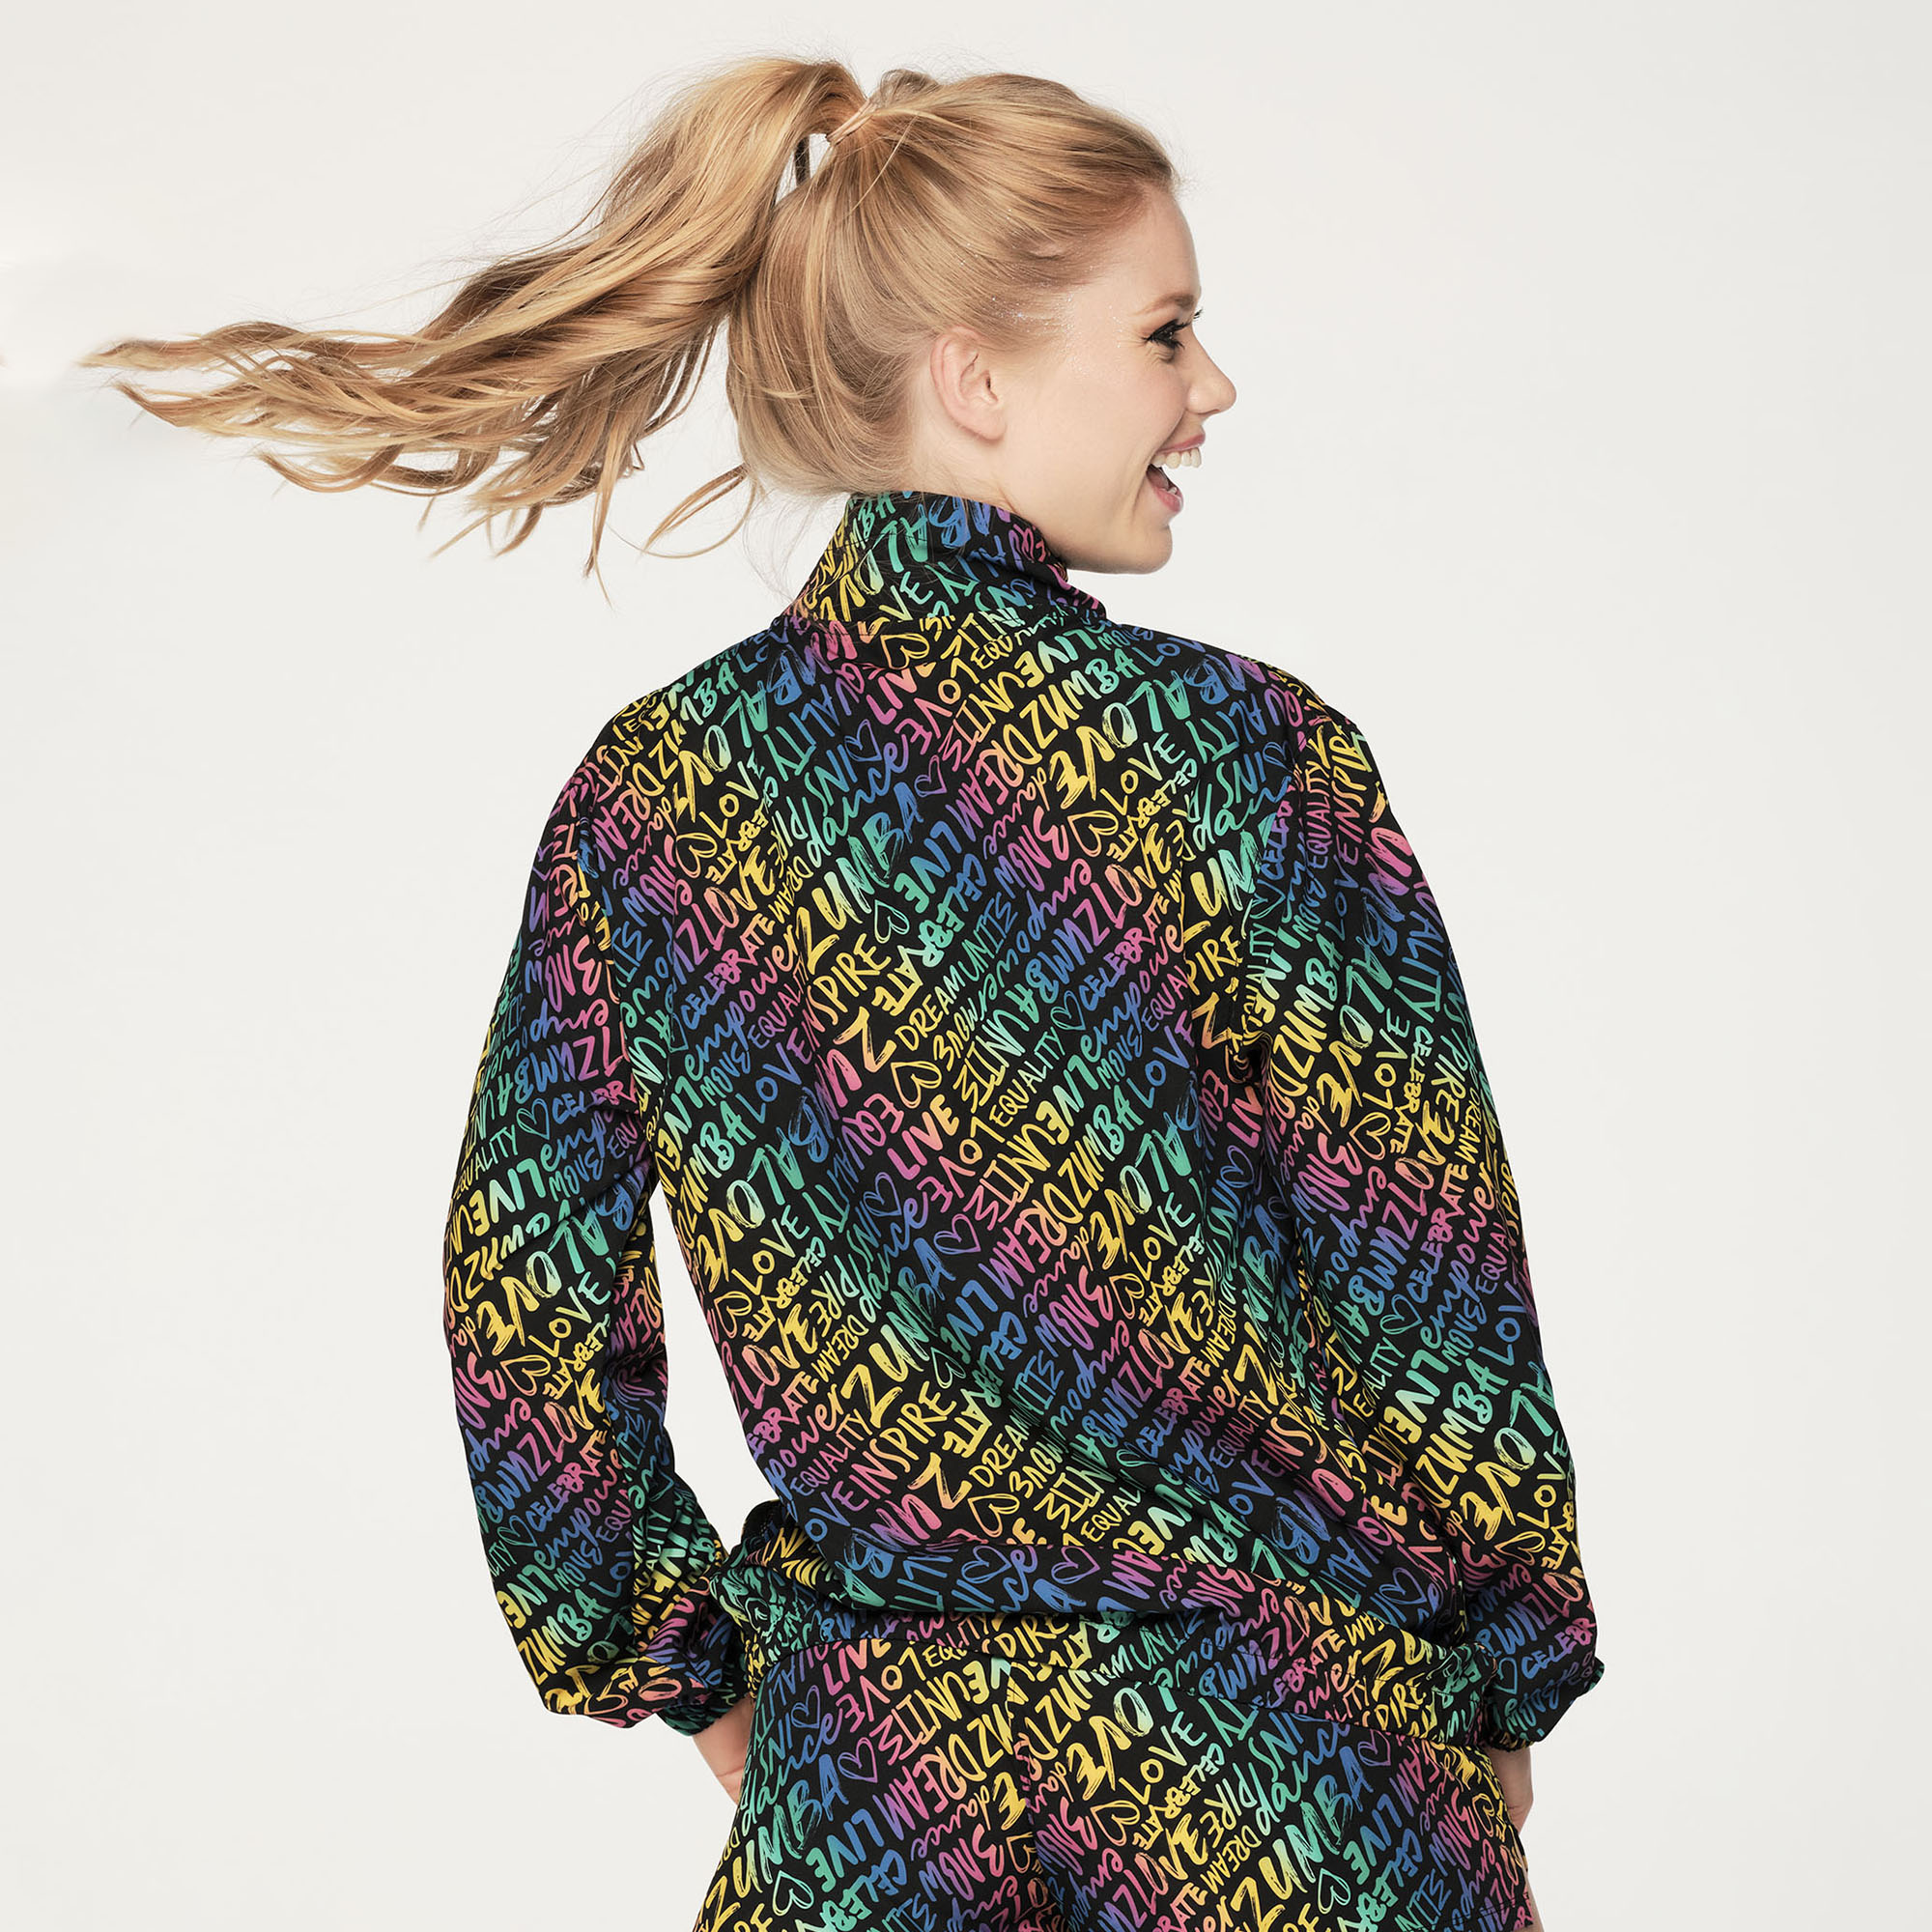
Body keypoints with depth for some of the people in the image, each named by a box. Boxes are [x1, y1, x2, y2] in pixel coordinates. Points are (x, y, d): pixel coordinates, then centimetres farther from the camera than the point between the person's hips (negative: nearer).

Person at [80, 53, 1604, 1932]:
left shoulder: (650, 789, -2)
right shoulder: (1252, 751, -13)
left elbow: (528, 1317, 3)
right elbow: (1432, 1303, -9)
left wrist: (706, 1685, 14)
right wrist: (1501, 1697, 6)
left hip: (869, 1770, 2)